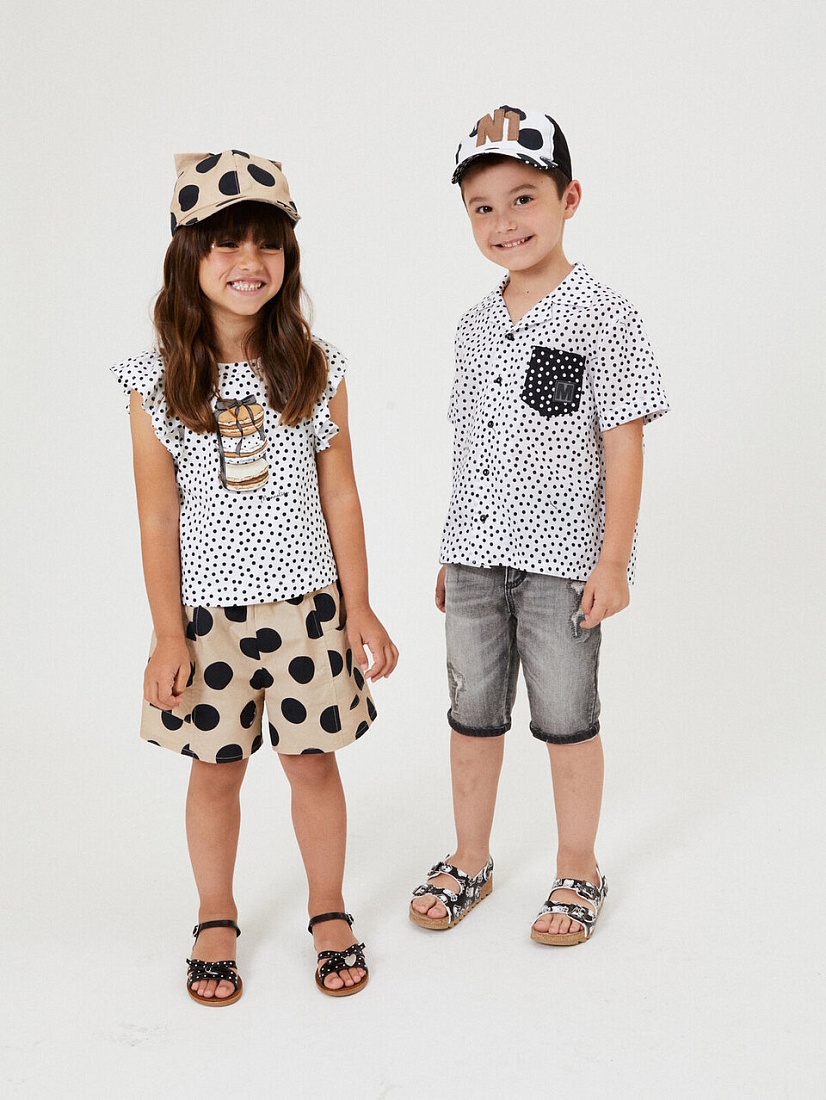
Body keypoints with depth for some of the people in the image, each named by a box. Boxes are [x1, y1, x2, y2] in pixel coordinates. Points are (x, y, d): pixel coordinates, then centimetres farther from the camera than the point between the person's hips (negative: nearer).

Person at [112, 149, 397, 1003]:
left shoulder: (315, 368, -3)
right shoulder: (158, 381, -6)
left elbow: (339, 494, 1)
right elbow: (157, 516, -4)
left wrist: (359, 608, 2)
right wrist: (167, 634, -5)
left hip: (305, 603, 1)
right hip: (207, 609, 0)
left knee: (313, 762, 10)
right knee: (215, 767, 13)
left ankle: (329, 914, 32)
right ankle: (216, 922, 33)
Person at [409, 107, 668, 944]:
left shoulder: (603, 319, -10)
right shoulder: (475, 325, 8)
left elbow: (623, 446, -10)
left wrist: (613, 562, -13)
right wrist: (454, 552, 14)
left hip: (561, 558, -5)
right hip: (476, 556, 6)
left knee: (567, 721, 8)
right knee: (472, 716, 15)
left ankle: (577, 872, 27)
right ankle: (470, 862, 32)